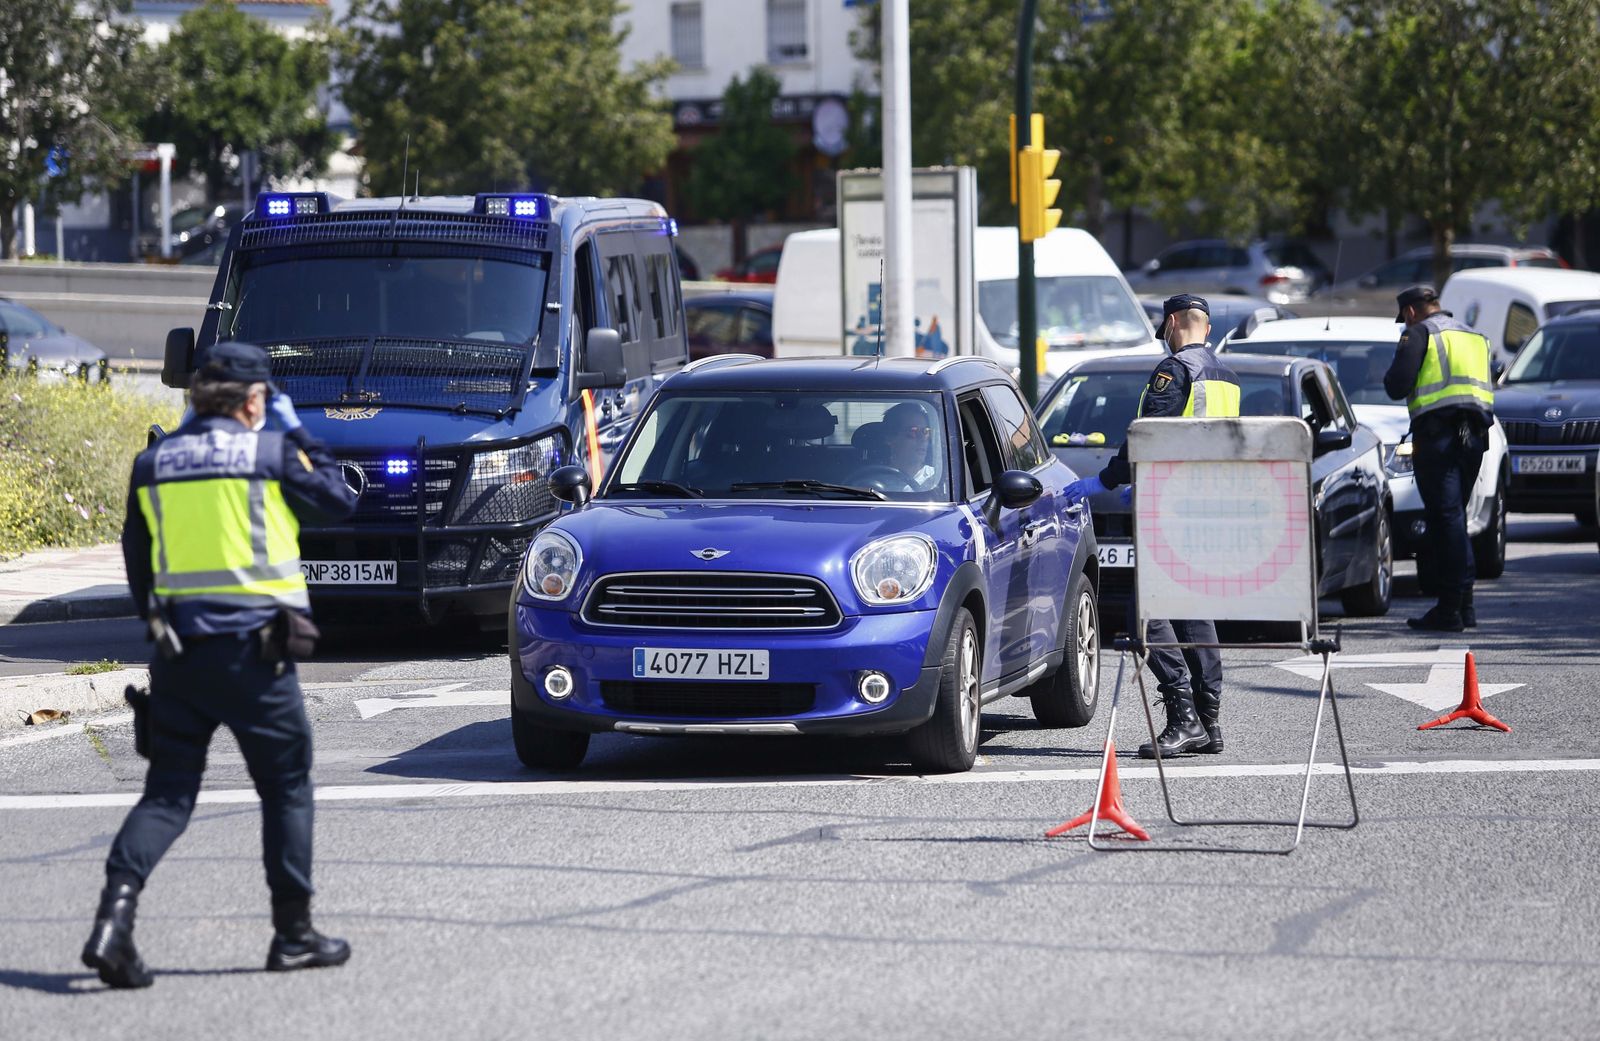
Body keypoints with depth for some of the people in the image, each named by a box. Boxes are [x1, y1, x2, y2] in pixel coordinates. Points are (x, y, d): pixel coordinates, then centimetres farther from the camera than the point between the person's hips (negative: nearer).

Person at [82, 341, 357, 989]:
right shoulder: (270, 452, -7)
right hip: (253, 645, -4)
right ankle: (294, 933, 13)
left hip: (178, 648, 4)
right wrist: (296, 433, 14)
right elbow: (338, 501, 7)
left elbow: (137, 560, 14)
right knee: (286, 788, 10)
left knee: (168, 793, 7)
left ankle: (116, 910, -14)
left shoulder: (155, 462, 7)